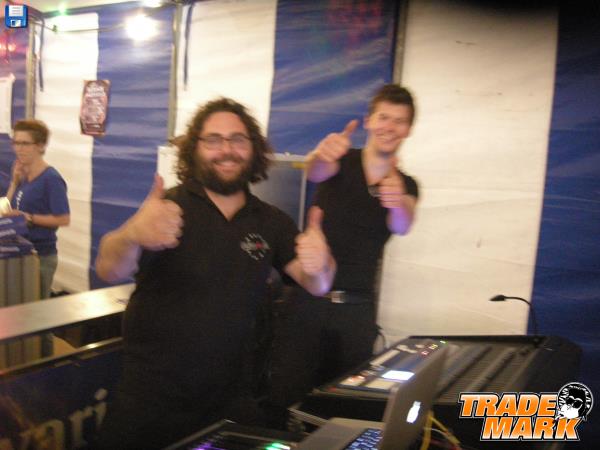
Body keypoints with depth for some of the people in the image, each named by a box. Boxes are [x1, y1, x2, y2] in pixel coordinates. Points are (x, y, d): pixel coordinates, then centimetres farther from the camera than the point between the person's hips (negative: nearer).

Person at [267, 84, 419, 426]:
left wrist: (396, 203, -39)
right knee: (285, 398, -4)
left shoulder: (407, 186, 6)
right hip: (308, 298, -2)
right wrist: (320, 155, -47)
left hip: (359, 308, 2)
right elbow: (315, 172, -23)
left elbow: (402, 227, -15)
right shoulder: (341, 160, 1)